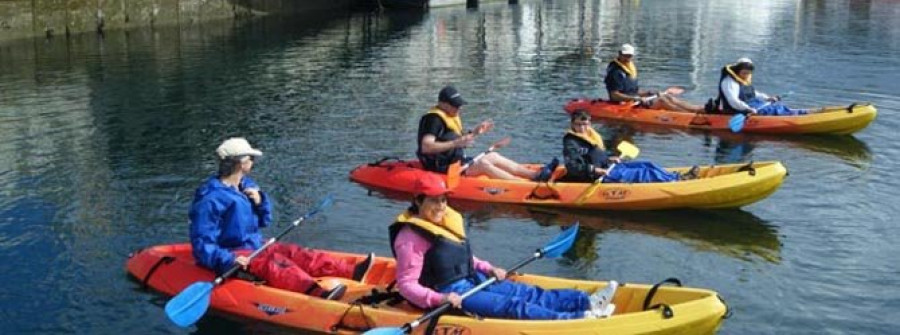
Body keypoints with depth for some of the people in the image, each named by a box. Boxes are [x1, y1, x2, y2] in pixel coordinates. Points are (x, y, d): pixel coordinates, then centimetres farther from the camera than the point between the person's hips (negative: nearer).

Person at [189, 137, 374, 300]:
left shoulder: (246, 185, 10)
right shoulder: (210, 199, -19)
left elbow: (264, 221, 17)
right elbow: (202, 244, -22)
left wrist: (260, 202, -4)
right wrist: (229, 261, -37)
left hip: (255, 247, 9)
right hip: (232, 256, -9)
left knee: (294, 253, -7)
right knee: (273, 263, -31)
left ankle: (352, 271, -18)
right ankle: (316, 292, -58)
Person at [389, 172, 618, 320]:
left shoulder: (448, 221, 11)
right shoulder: (411, 238, -17)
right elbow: (407, 285, -21)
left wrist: (488, 269, 13)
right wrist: (439, 299, -33)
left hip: (472, 281, 10)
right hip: (450, 294, -10)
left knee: (529, 293, 0)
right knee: (513, 306, -18)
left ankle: (588, 302, -4)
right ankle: (578, 320, -25)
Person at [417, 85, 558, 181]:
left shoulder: (452, 117, 16)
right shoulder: (434, 119, -17)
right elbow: (426, 147, -28)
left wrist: (474, 132, 7)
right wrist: (455, 143, -34)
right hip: (443, 168, -10)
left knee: (493, 157, 4)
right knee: (483, 164, -23)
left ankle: (535, 174, -2)